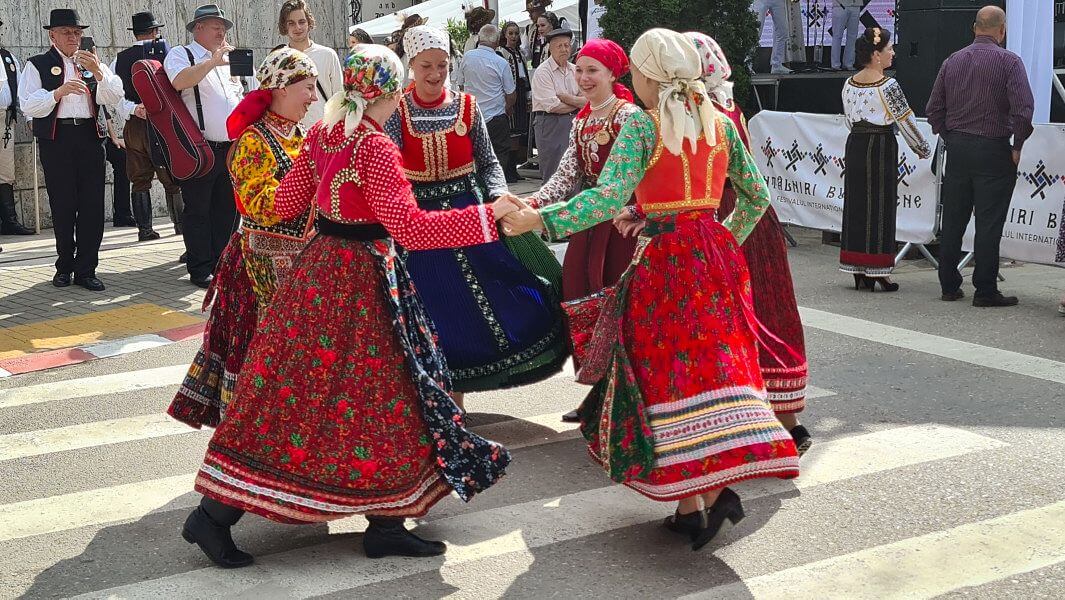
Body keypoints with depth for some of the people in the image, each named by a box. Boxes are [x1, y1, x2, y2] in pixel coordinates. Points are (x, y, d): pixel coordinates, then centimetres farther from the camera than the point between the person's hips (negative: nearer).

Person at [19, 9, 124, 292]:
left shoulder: (92, 63, 17)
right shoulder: (38, 65, 6)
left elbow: (115, 97, 4)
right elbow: (29, 106, -4)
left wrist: (98, 72, -12)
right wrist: (58, 92, -18)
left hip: (90, 138, 3)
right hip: (56, 141, -2)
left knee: (92, 206, -2)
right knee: (63, 207, 2)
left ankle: (86, 269, 3)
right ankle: (65, 266, 16)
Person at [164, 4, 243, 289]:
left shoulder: (227, 60, 20)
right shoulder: (181, 55, -2)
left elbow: (238, 99, 27)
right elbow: (179, 81, -24)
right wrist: (213, 61, -23)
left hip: (230, 148, 7)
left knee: (226, 210, 11)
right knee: (198, 210, -1)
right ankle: (200, 270, 5)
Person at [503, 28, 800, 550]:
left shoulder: (642, 125, -9)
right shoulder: (721, 125, 9)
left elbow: (609, 197, -21)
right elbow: (755, 196, 16)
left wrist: (539, 220, -20)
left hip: (663, 260, -5)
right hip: (715, 254, 5)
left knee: (664, 374, 3)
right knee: (714, 366, 9)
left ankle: (689, 505, 4)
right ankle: (719, 487, -3)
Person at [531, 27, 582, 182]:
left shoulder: (575, 70, 12)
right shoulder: (543, 72, -7)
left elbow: (587, 101, 2)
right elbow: (553, 106, -15)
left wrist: (564, 96, -10)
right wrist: (577, 103, -1)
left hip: (573, 123, 6)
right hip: (550, 124, -6)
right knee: (553, 176, -4)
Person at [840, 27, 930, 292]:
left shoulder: (849, 84, 6)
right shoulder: (888, 86, -14)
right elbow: (906, 121, -10)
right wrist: (923, 149, 4)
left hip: (855, 145, 7)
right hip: (881, 148, -6)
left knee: (856, 205, 10)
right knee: (880, 207, 1)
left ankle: (858, 272, 14)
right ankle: (877, 272, 3)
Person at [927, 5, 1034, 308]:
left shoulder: (952, 61, 7)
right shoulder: (1008, 61, -7)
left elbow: (934, 109, 8)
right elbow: (1023, 109, -16)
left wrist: (950, 139, 14)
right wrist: (1017, 146, -5)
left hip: (957, 149, 5)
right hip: (993, 150, -5)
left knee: (953, 220, 10)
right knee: (988, 223, -1)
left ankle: (949, 285, 16)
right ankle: (985, 291, 1)